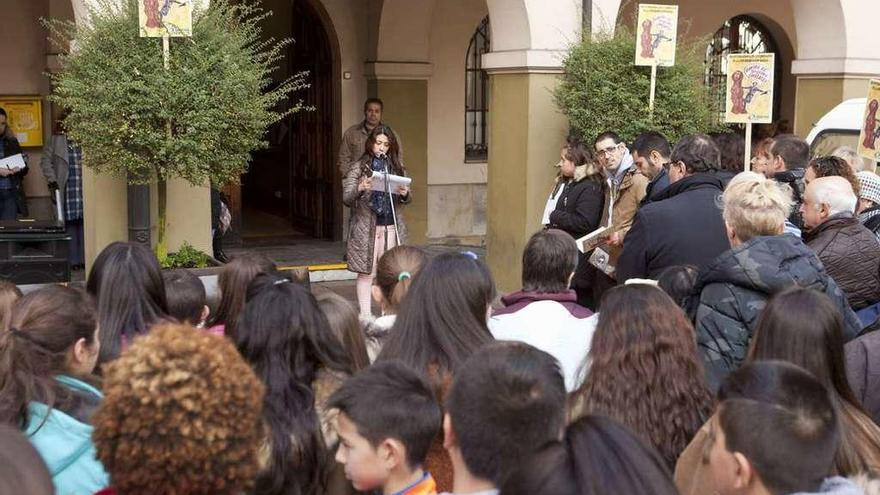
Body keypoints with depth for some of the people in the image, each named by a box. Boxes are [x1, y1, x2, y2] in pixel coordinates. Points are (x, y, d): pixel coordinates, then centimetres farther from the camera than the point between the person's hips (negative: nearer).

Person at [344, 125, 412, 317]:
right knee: (366, 272, -1)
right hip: (366, 227, -3)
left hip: (391, 227, 3)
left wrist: (404, 194, -12)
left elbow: (408, 198, 12)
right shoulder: (358, 168, 0)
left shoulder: (396, 167, 10)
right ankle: (365, 315, 4)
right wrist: (360, 189, -26)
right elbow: (346, 198, -6)